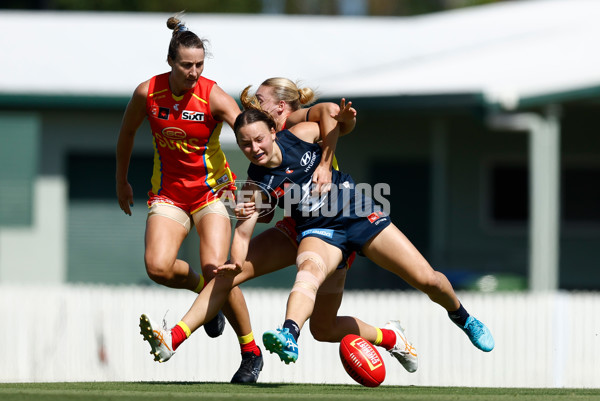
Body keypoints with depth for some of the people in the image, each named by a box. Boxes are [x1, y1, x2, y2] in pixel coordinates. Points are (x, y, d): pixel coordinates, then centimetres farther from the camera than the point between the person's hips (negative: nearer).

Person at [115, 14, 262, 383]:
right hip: (168, 193, 3)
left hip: (211, 189, -3)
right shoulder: (148, 93, -9)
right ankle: (203, 290, 14)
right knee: (158, 267, -22)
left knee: (216, 270, -20)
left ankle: (251, 352, -3)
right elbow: (127, 135, 10)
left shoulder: (214, 97, -17)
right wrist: (122, 182, 19)